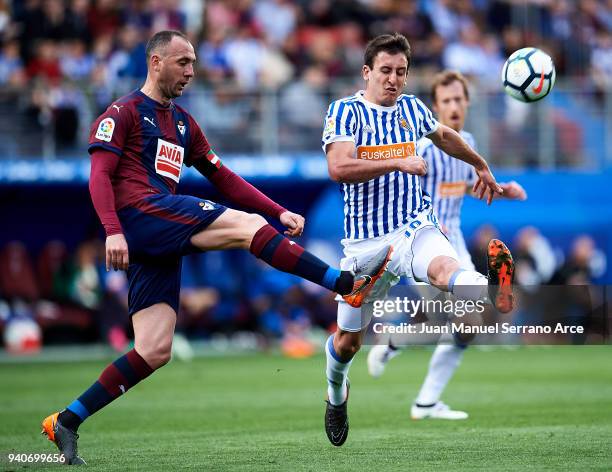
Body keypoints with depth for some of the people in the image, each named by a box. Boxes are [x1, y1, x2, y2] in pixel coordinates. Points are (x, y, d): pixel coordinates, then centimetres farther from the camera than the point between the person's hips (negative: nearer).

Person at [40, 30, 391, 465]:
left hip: (162, 242, 8)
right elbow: (100, 174, -6)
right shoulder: (124, 112, 4)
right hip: (139, 212, -8)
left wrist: (280, 212, 18)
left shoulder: (183, 124, 28)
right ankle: (348, 284, -21)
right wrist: (112, 230, -21)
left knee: (154, 352, -2)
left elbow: (223, 177, 28)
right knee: (248, 226, -19)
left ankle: (66, 422, 3)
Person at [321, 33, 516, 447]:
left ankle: (495, 289, -67)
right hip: (366, 240, -1)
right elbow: (339, 167, -24)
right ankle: (336, 394, 40)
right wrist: (399, 163, -26)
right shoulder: (346, 111, -7)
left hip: (416, 227, 2)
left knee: (445, 269, -36)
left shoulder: (413, 108, 9)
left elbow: (445, 136, 32)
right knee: (348, 340, 11)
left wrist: (482, 166, 41)